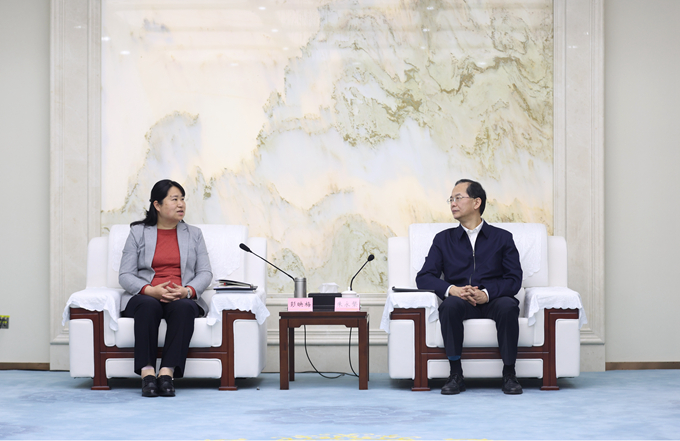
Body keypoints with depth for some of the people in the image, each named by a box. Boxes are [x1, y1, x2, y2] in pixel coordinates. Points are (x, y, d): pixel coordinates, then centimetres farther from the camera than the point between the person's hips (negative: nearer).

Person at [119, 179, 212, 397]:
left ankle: (167, 372, -42)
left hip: (183, 299, 1)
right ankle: (147, 373, -41)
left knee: (183, 307, -35)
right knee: (148, 306, -37)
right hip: (145, 296, -1)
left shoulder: (194, 234, 17)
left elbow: (205, 273, 8)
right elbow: (125, 275, 3)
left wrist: (187, 291, -13)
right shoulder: (138, 233, 10)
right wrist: (150, 290, -17)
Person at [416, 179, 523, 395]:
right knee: (451, 304, -35)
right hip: (460, 303, 1)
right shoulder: (444, 239, 17)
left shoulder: (502, 238, 13)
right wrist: (452, 290, -15)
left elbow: (514, 279, 2)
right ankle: (456, 375, -26)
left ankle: (509, 374, -22)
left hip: (492, 301, -1)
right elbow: (424, 277, 6)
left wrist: (487, 293, -18)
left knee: (508, 306, -35)